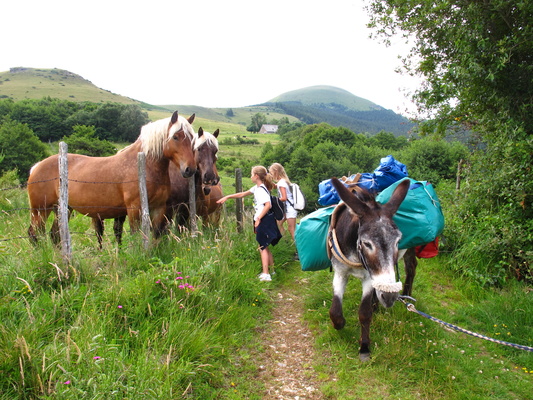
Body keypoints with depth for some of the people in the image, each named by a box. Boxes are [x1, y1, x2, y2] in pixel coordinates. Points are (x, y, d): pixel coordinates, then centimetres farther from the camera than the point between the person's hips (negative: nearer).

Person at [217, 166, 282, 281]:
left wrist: (258, 219, -23)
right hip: (262, 220, 9)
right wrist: (227, 197, 21)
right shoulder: (256, 188, 14)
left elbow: (268, 205, -27)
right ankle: (271, 270, 24)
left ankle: (266, 274, -3)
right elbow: (242, 194, 22)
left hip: (264, 220, -9)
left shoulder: (261, 189, -15)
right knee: (264, 247, 15)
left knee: (263, 247, -5)